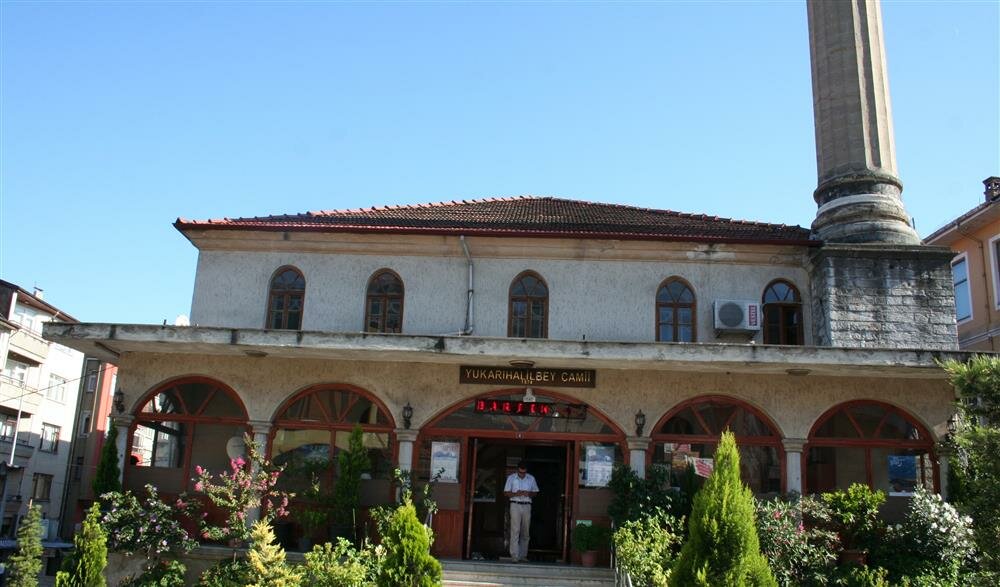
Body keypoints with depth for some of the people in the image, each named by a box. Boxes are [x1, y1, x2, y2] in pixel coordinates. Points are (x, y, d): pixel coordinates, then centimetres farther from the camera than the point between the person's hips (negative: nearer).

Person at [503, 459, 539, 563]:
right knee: (515, 531, -10)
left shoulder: (531, 479, 8)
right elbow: (506, 492, 3)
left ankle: (523, 555, 12)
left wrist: (529, 494, -9)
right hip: (515, 505, -3)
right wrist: (516, 494, -14)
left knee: (525, 532, 5)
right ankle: (515, 555, -11)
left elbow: (535, 492, 13)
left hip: (527, 506, 3)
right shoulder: (511, 478, 3)